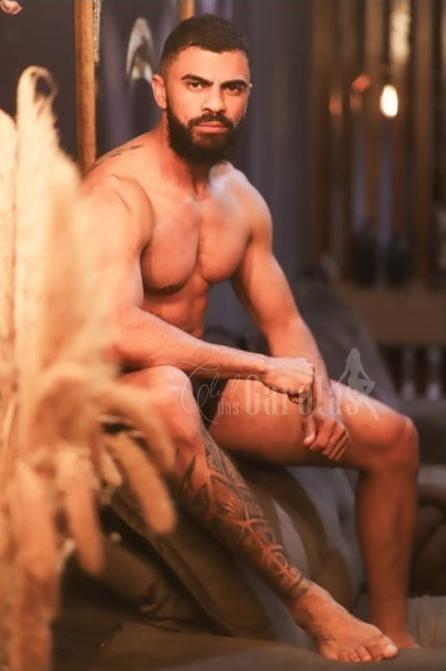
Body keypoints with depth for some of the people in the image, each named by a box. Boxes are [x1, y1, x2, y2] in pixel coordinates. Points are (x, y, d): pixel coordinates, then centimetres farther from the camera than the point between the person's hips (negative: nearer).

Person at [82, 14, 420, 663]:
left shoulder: (241, 198, 6)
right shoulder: (118, 191, -20)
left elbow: (283, 321, 11)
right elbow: (118, 332, -35)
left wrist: (321, 393, -11)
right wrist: (264, 368, -28)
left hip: (206, 381, 8)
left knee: (392, 436, -3)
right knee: (167, 390, -45)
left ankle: (394, 635, 6)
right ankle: (305, 600, -35)